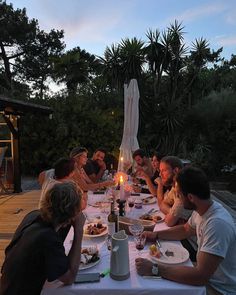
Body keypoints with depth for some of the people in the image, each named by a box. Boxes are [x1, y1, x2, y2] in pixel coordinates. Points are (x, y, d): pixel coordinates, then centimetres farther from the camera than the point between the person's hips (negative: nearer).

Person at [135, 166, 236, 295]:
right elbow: (185, 229, 12)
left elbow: (200, 276, -35)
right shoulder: (201, 210, -7)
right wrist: (155, 235, 0)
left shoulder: (217, 223, -35)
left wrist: (154, 269, -32)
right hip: (205, 276, 7)